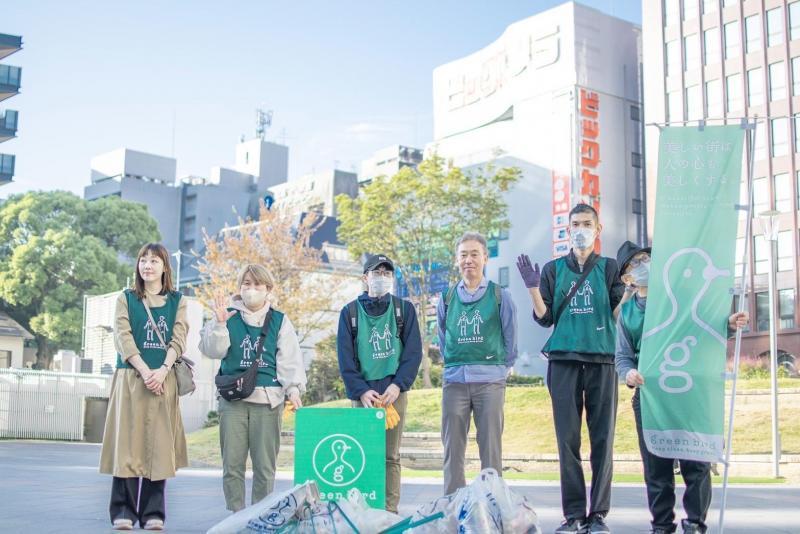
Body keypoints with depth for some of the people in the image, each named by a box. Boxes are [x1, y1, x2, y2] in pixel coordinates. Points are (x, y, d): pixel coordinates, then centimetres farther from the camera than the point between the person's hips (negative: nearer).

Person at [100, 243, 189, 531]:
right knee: (128, 442, -3)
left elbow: (178, 339, 1)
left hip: (163, 379, 1)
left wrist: (162, 370, -15)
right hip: (131, 378, 0)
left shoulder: (177, 301, 11)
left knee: (159, 444, -1)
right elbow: (123, 338, -2)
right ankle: (123, 511, 2)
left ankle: (153, 512, 3)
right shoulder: (126, 299, 9)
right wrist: (145, 371, -15)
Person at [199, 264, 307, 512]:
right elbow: (213, 351, 1)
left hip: (268, 398, 0)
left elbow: (290, 359, 4)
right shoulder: (228, 315, 9)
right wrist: (219, 324, -13)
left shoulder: (279, 321, 9)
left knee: (265, 465, 2)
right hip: (233, 398, 1)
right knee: (232, 463, 2)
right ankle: (235, 515, 10)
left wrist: (293, 389, -10)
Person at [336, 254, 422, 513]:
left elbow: (413, 352, 1)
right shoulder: (350, 312, 7)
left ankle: (390, 511, 6)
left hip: (395, 392, 0)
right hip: (363, 394, 0)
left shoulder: (404, 309, 8)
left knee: (390, 457, 2)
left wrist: (397, 385, -12)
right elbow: (345, 358, 2)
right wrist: (361, 391, -10)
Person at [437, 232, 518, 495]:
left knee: (491, 450, -2)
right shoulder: (447, 298, 10)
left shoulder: (500, 296, 3)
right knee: (452, 449, 4)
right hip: (454, 381, 3)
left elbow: (510, 338, 9)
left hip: (490, 382, -2)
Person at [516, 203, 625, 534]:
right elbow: (545, 319, 9)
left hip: (601, 360, 0)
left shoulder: (609, 268, 11)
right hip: (563, 360, 1)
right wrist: (533, 289, -5)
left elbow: (619, 313, 4)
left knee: (602, 440, -2)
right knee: (568, 441, -2)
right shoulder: (553, 269, 13)